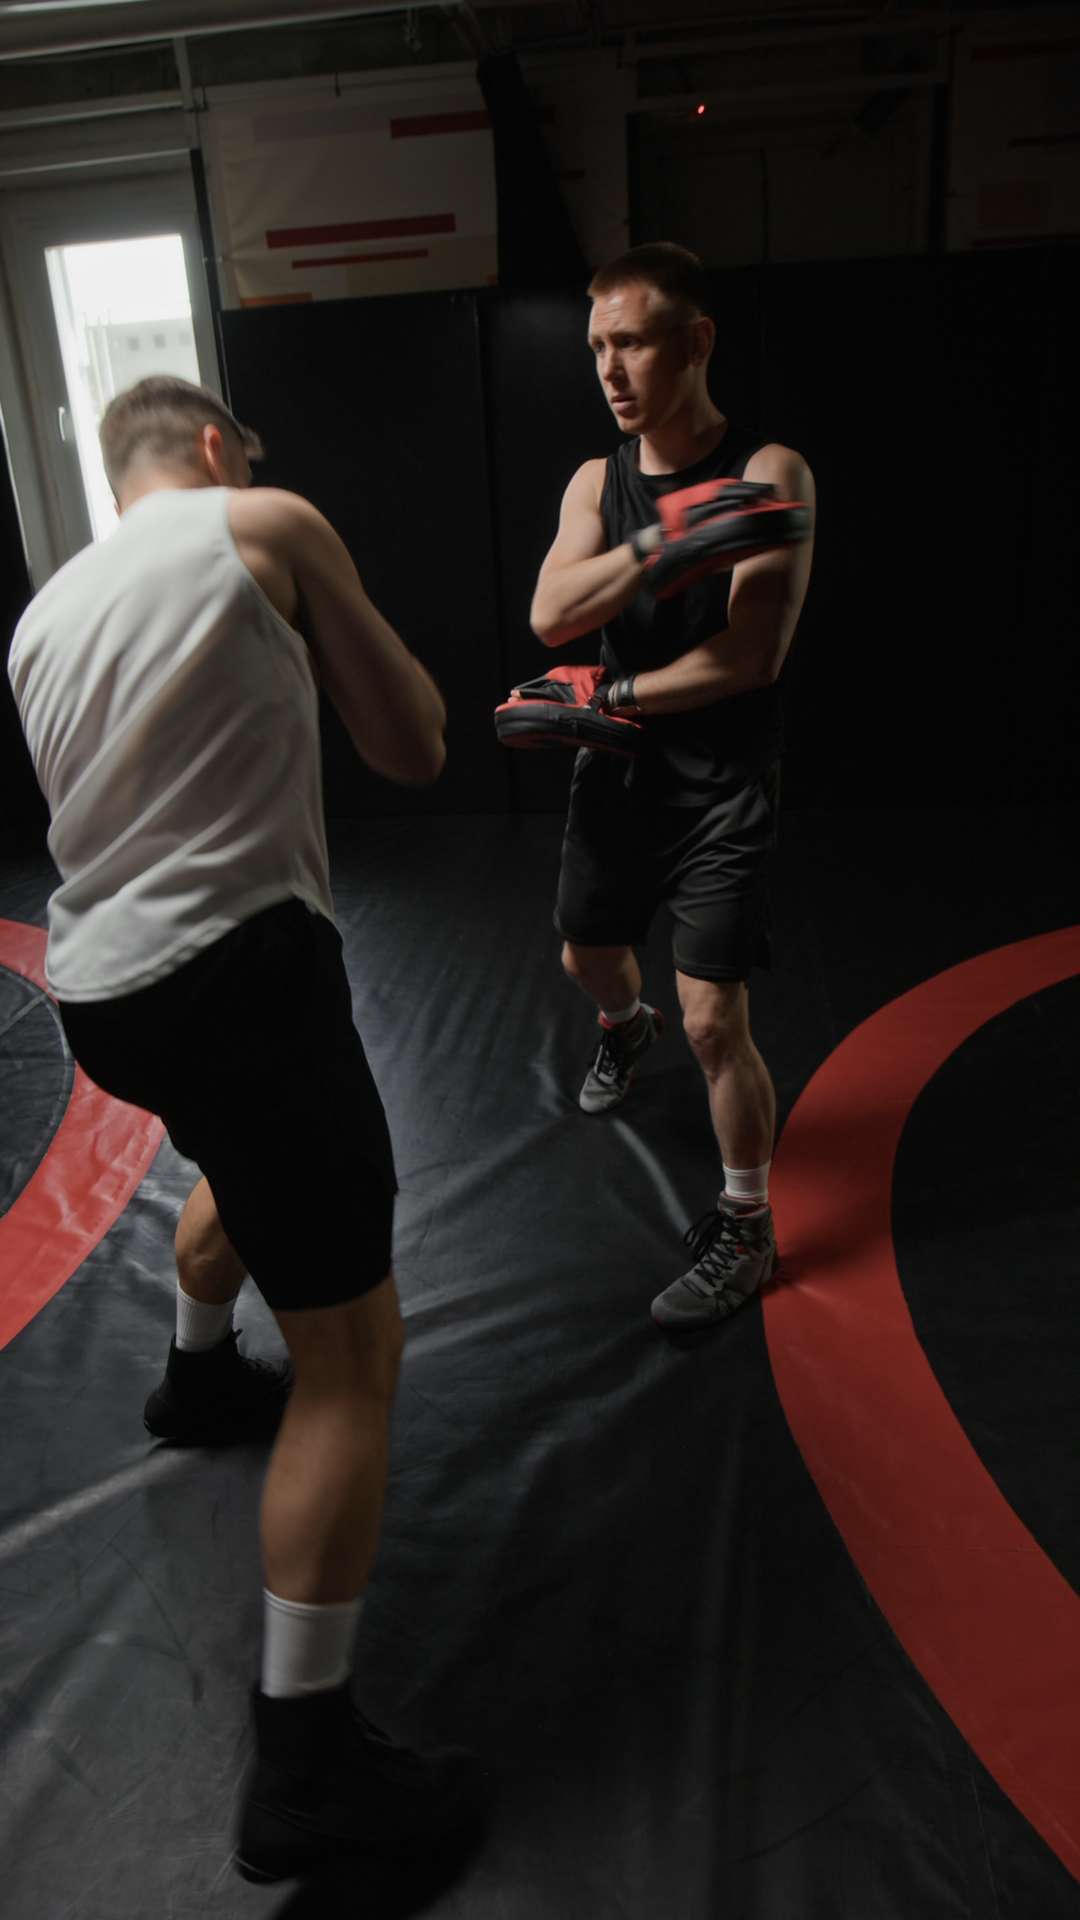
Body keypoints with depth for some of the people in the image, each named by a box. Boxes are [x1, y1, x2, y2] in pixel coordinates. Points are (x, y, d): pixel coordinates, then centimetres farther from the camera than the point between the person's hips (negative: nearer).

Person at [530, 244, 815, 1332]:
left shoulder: (768, 475, -12)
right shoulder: (597, 482, 4)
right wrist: (661, 541, -27)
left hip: (719, 789, -5)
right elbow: (551, 618, -13)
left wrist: (614, 698, -14)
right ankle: (624, 1029, 62)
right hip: (617, 771, 6)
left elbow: (752, 653, -21)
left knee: (712, 1019, -8)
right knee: (586, 955, 23)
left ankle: (746, 1230, 13)